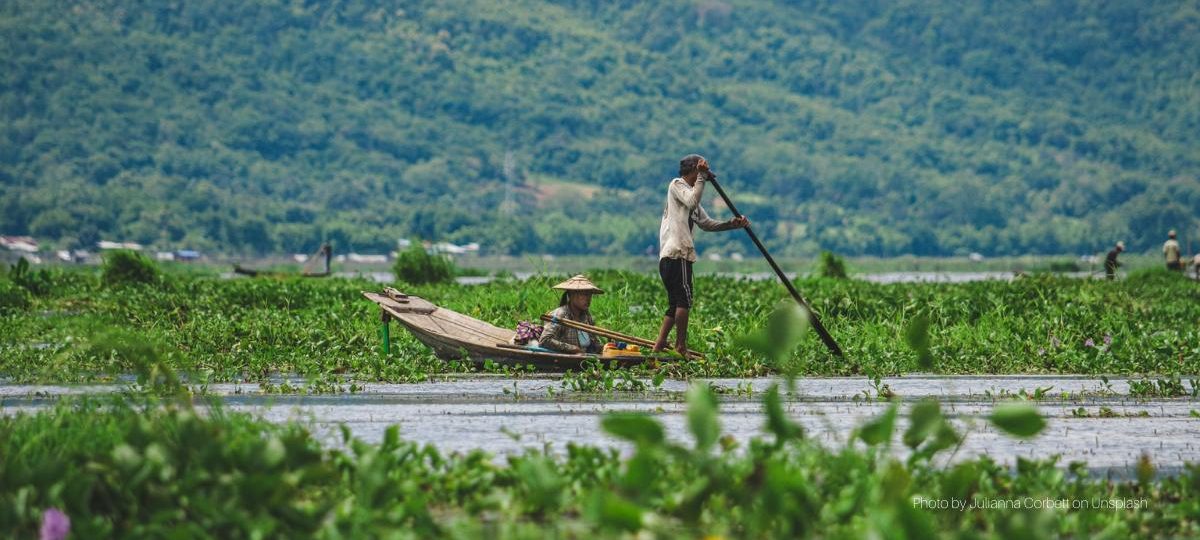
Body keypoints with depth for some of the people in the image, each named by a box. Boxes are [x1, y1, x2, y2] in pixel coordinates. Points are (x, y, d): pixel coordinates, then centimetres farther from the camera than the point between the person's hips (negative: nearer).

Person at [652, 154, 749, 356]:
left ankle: (658, 346, 6)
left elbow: (707, 223, 23)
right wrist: (702, 177, -12)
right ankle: (681, 347, -12)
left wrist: (732, 224, 11)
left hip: (667, 258, 10)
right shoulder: (677, 184, 0)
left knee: (675, 303, 9)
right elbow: (692, 202, -21)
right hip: (677, 254, -10)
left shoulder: (689, 193, 27)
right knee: (684, 300, -11)